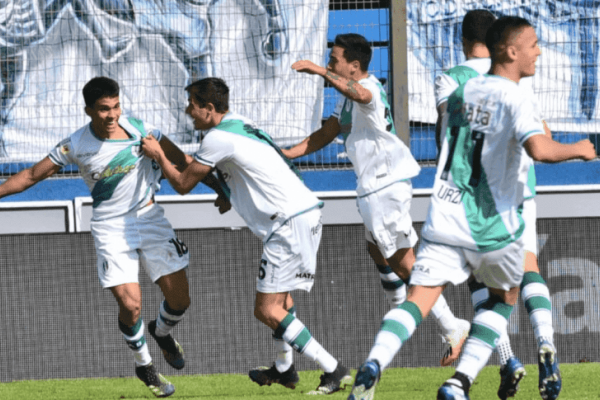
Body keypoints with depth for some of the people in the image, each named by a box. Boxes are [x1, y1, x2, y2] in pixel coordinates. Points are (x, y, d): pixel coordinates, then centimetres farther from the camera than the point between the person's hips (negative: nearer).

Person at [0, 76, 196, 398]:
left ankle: (162, 332, 36)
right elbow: (33, 175, 1)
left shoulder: (139, 130, -9)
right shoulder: (75, 145, -11)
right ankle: (143, 365, 14)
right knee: (130, 305, -15)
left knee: (179, 299, -1)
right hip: (110, 229, -2)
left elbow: (182, 162, 1)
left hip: (148, 216, 2)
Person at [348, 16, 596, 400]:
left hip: (446, 219, 4)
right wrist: (579, 150, -7)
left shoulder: (462, 92, 13)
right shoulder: (517, 98, -9)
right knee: (504, 297, 20)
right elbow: (540, 149, -25)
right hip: (495, 225, -4)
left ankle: (374, 364, -34)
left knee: (419, 300, -6)